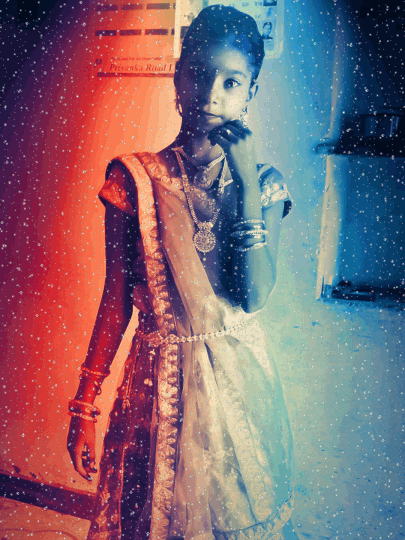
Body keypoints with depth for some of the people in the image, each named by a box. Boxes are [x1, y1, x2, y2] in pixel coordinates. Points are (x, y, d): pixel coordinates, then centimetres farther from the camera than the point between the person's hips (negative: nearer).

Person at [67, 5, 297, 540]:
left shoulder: (263, 184, -3)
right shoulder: (135, 180, -7)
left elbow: (253, 297, -15)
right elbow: (116, 298, -3)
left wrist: (247, 182, -20)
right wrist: (84, 404, 0)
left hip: (241, 379, 2)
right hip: (162, 380, -1)